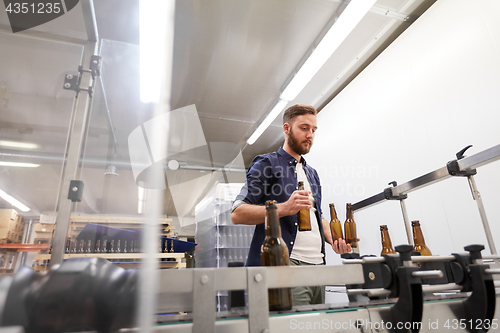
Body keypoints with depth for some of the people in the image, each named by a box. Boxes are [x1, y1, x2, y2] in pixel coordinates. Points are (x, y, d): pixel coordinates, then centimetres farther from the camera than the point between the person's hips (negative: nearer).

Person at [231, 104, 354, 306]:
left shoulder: (312, 173, 22)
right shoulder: (267, 165, -1)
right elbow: (237, 214, -11)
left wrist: (332, 239, 8)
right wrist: (283, 208, -23)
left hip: (317, 266, 7)